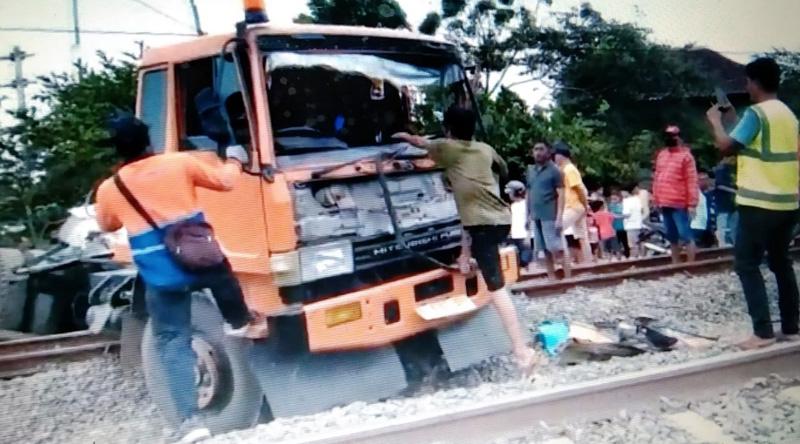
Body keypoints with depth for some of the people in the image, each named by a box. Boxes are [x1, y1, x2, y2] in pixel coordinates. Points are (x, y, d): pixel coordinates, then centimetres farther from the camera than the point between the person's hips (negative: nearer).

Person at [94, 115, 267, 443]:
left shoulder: (108, 189, 2)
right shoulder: (179, 163, -2)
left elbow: (107, 226, 22)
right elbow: (225, 181, 9)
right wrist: (234, 160, 28)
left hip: (161, 278, 0)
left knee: (173, 343, 6)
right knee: (222, 274, 35)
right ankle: (241, 324, 53)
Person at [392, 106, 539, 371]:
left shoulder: (446, 148, 6)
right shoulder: (485, 149, 19)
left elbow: (422, 143, 27)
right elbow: (503, 168, 40)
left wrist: (405, 136, 46)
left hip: (483, 223, -7)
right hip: (501, 219, 7)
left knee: (496, 287, -11)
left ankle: (522, 350, -16)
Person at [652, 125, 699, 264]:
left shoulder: (685, 155, -6)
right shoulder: (661, 155, 14)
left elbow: (692, 181, -11)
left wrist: (692, 204, -16)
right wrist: (656, 199, 13)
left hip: (680, 204, -7)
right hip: (664, 203, 7)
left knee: (685, 235, -6)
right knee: (672, 236, 13)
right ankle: (675, 264, 21)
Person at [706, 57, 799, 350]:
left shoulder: (756, 113, -12)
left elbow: (726, 147, -15)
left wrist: (715, 121, 1)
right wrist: (733, 122, 25)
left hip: (759, 203, -8)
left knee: (746, 264, -3)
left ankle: (763, 331, -7)